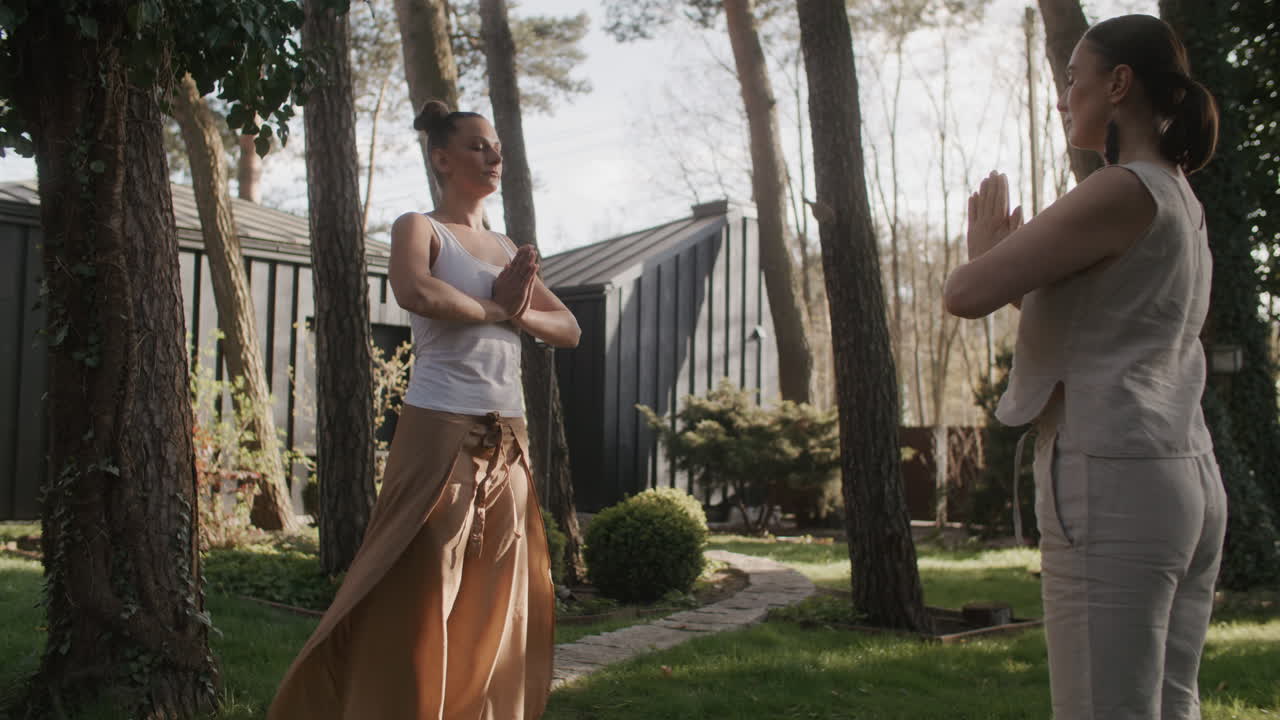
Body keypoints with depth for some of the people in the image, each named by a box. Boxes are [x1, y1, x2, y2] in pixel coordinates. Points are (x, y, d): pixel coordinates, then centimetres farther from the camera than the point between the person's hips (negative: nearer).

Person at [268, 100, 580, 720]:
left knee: (499, 602, 10)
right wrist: (493, 307, -8)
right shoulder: (419, 227, 0)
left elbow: (568, 329, 16)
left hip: (507, 440, 7)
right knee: (422, 599, -6)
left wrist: (520, 313, -5)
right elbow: (412, 291, -23)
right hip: (440, 430, -7)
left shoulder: (506, 249, 19)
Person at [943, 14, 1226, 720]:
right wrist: (1015, 261, 20)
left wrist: (983, 248, 6)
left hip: (1112, 482, -10)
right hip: (1185, 481, 10)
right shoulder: (1181, 200, 18)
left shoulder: (1121, 191, -11)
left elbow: (965, 295, -15)